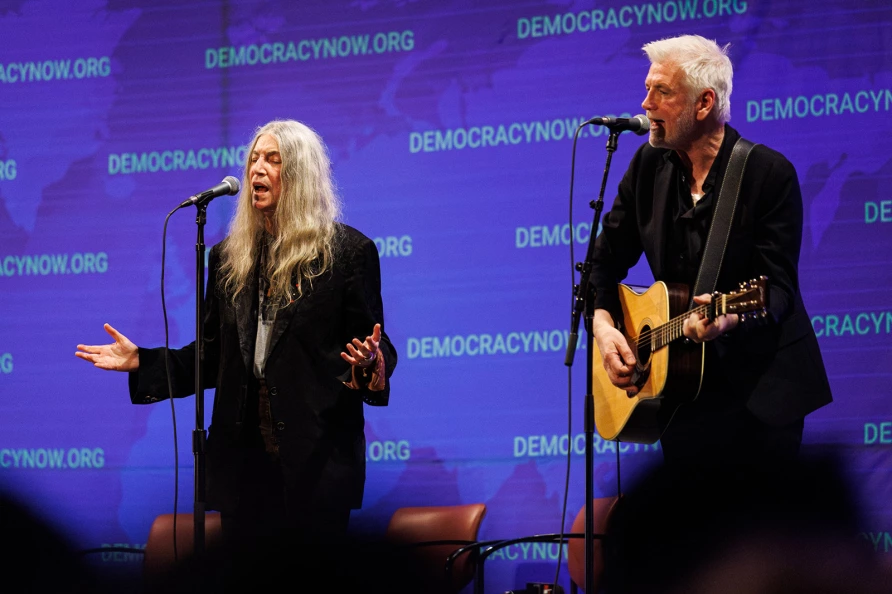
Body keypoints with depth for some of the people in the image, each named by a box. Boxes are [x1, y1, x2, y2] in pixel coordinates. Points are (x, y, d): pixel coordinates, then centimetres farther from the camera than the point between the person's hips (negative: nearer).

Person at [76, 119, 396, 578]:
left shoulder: (348, 251, 0)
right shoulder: (229, 256, 14)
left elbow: (376, 348, -1)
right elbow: (213, 355, 17)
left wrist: (368, 362, -23)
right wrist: (142, 362, 7)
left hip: (316, 457, -4)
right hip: (246, 452, 4)